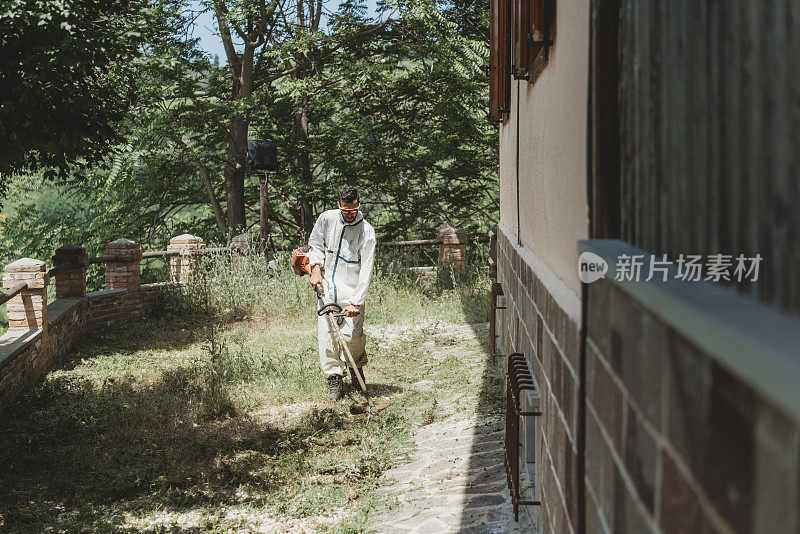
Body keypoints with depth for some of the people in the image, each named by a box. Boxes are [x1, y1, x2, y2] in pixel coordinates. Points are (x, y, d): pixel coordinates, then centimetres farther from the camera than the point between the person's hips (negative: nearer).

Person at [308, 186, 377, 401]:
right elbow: (316, 245, 16)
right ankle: (334, 380, -2)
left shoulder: (367, 232, -12)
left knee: (352, 335, -12)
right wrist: (316, 269, 1)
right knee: (325, 330, -9)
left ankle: (357, 366, 20)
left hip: (351, 288, -3)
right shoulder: (327, 218, -1)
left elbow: (366, 271, -15)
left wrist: (356, 302, -22)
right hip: (327, 283, 3)